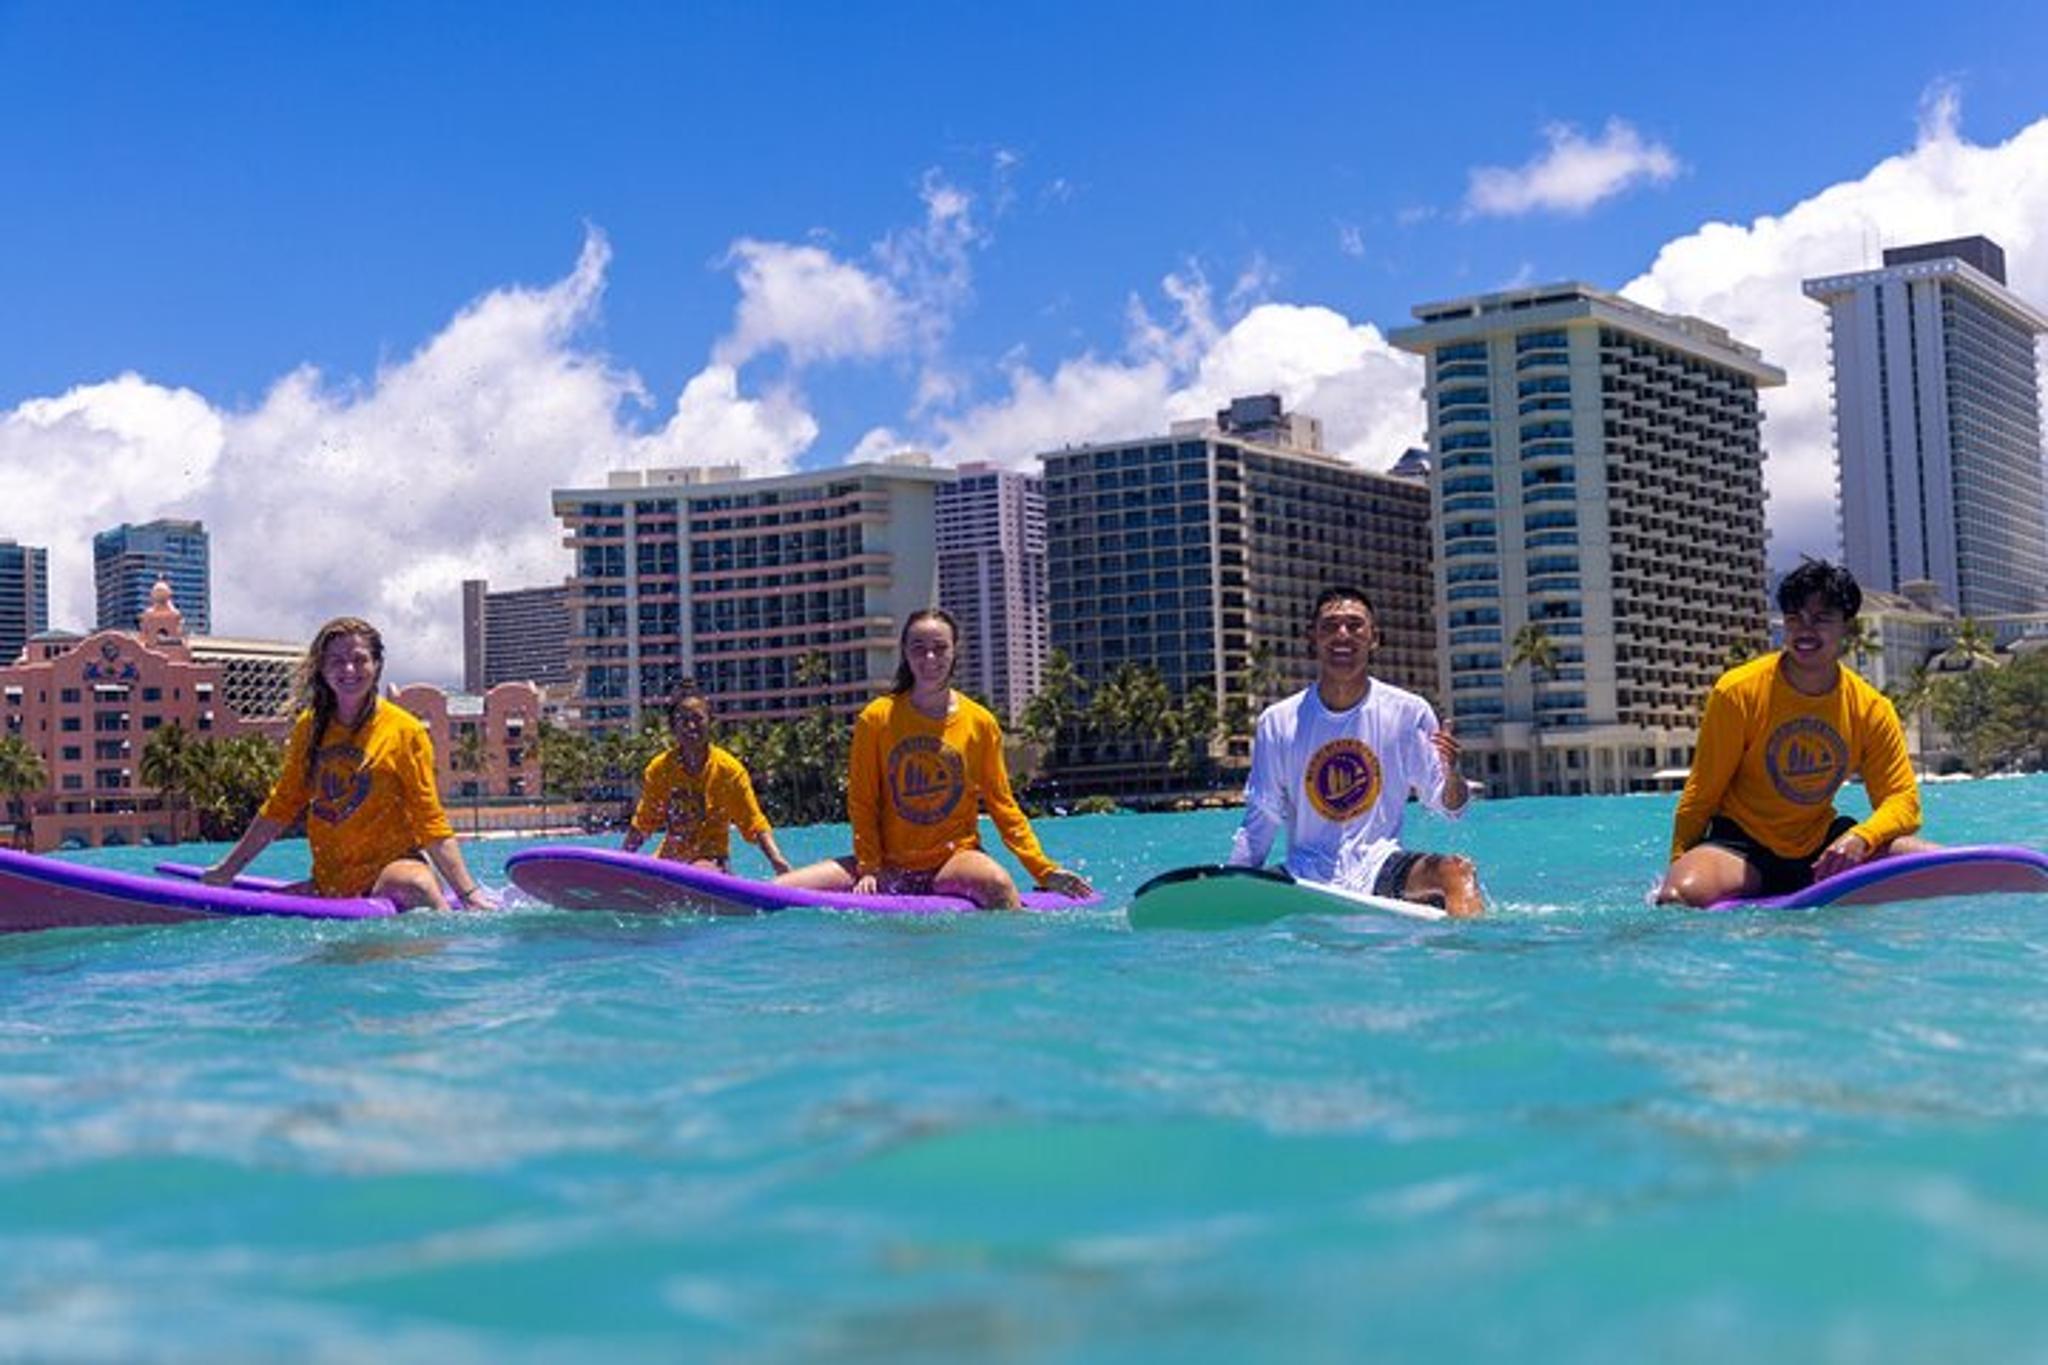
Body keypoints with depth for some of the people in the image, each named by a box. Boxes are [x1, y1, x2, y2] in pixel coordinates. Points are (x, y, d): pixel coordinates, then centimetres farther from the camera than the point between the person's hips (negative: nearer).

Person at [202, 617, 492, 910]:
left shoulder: (404, 731, -4)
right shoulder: (310, 727, 9)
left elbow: (430, 823, -5)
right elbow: (280, 807, 19)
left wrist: (469, 894, -15)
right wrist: (227, 870, 20)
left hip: (393, 866, -6)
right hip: (330, 886, 6)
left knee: (411, 885, -37)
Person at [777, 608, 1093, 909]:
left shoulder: (980, 722, 1)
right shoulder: (876, 718, 0)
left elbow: (1002, 805, 5)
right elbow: (861, 803, 2)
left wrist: (1045, 870, -3)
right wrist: (869, 868, -10)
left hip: (953, 858, -1)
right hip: (890, 865, 1)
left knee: (998, 883, -37)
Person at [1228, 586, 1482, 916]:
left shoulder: (1408, 712, 3)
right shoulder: (1277, 722, 4)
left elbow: (1451, 807, 6)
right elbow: (1261, 819, 10)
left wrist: (1451, 772, -17)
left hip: (1380, 868, -1)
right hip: (1306, 875, 1)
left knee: (1457, 870, -30)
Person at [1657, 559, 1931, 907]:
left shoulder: (1871, 709, -2)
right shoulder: (1739, 691, -11)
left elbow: (1903, 800, -6)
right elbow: (1702, 795, -6)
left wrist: (1859, 839, -27)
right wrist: (1678, 865, -12)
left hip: (1820, 845, 4)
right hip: (1743, 847, -4)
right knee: (1683, 895, -36)